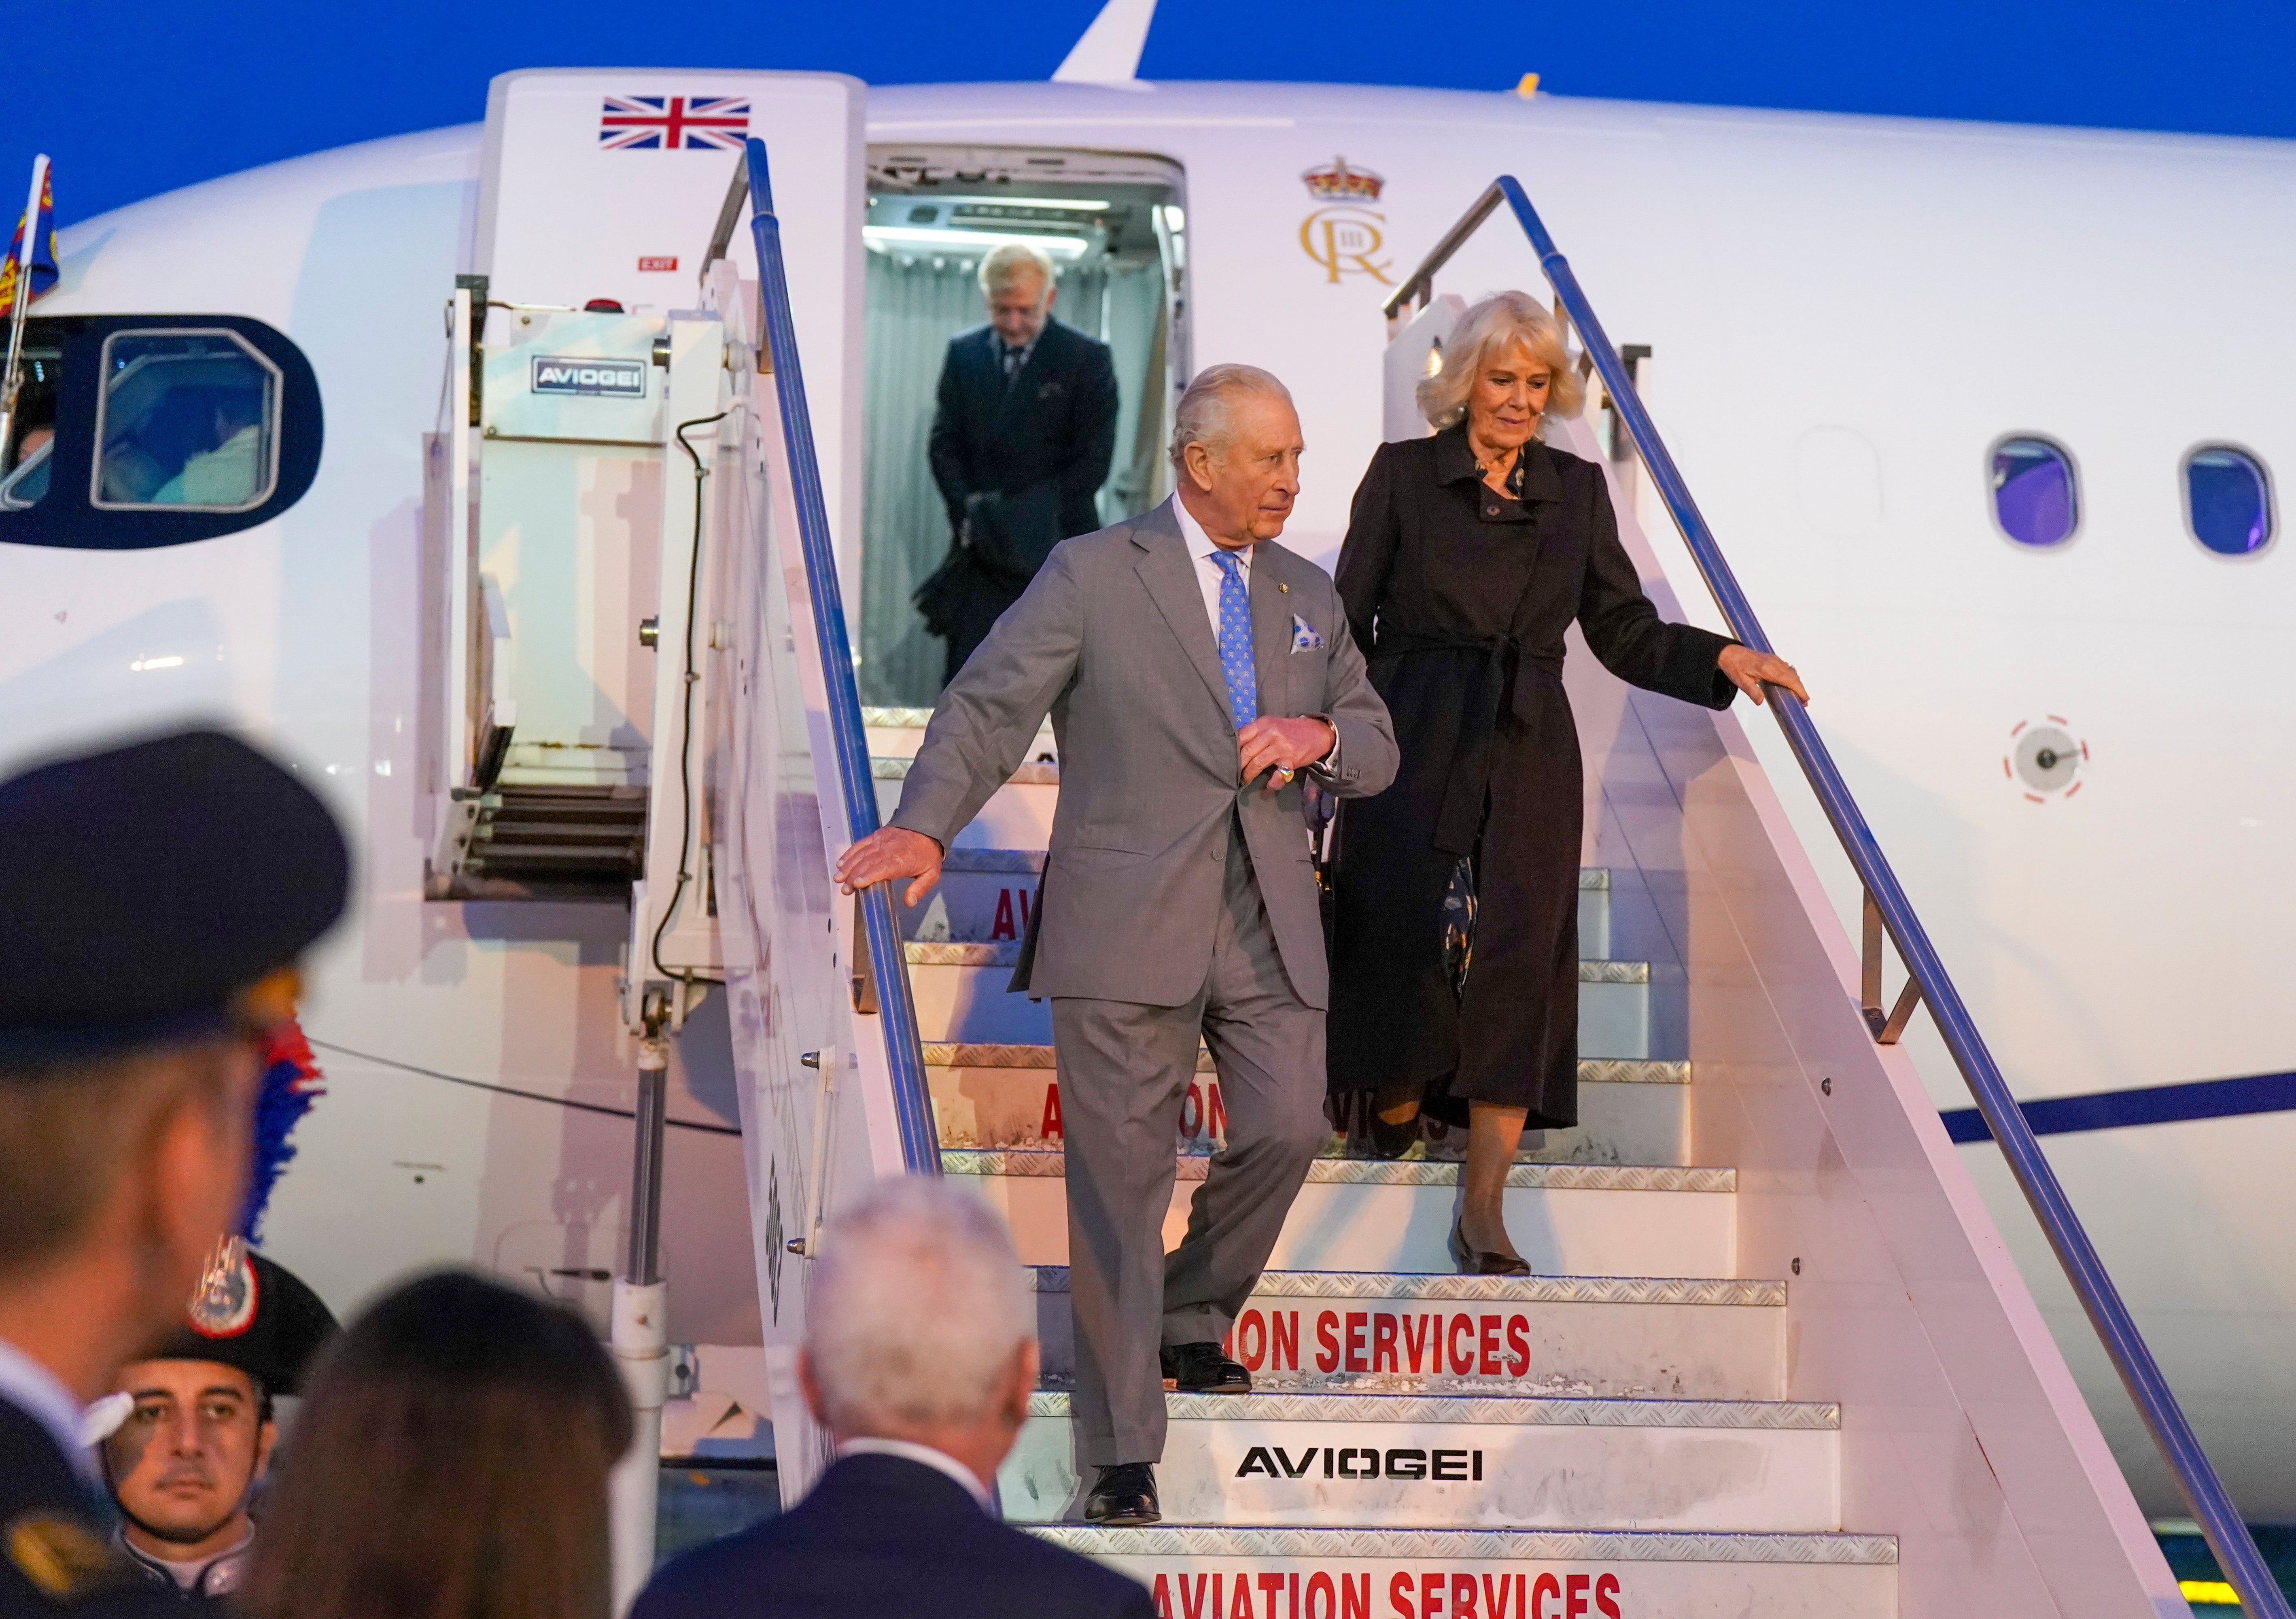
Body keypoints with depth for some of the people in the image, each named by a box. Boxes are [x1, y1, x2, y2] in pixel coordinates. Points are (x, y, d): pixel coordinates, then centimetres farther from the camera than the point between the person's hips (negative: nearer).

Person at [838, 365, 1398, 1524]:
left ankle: (1191, 1318, 24)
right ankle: (1123, 1452, 4)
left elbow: (1378, 752, 20)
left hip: (1267, 925, 4)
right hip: (1128, 925, -4)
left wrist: (1321, 736, -5)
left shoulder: (1308, 599, 16)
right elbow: (988, 707, -6)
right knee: (1121, 1174, -3)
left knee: (1288, 1129, -7)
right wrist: (924, 826, -22)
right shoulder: (1093, 576, 1)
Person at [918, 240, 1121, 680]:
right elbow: (944, 445, 9)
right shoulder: (964, 353, 10)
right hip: (982, 549, 3)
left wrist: (1025, 517, -14)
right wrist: (969, 511, -8)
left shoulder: (1087, 359, -1)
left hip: (1055, 547, -3)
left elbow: (1092, 462, -5)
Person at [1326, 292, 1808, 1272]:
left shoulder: (1576, 491, 10)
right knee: (1403, 942, -3)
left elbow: (1626, 634, 10)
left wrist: (1724, 660, -5)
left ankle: (1483, 1210, -10)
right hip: (1414, 748, -2)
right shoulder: (1404, 475, 2)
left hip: (1527, 759, 2)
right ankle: (1396, 1110, 27)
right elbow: (1349, 621, 2)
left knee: (1515, 961, -8)